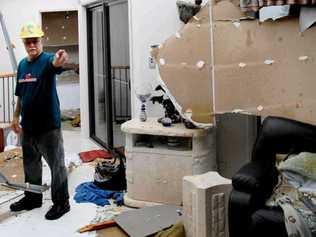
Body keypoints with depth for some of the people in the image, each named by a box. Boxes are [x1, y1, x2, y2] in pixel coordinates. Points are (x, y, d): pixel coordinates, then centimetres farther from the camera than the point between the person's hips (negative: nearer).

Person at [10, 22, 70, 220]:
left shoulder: (48, 60, -12)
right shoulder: (22, 64, 9)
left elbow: (56, 64, -39)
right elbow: (21, 94, 17)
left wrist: (60, 60, -62)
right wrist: (16, 117, 15)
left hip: (49, 124, -7)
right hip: (28, 124, 7)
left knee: (56, 164, 2)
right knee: (31, 163, 19)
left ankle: (61, 202, 15)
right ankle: (33, 198, 36)